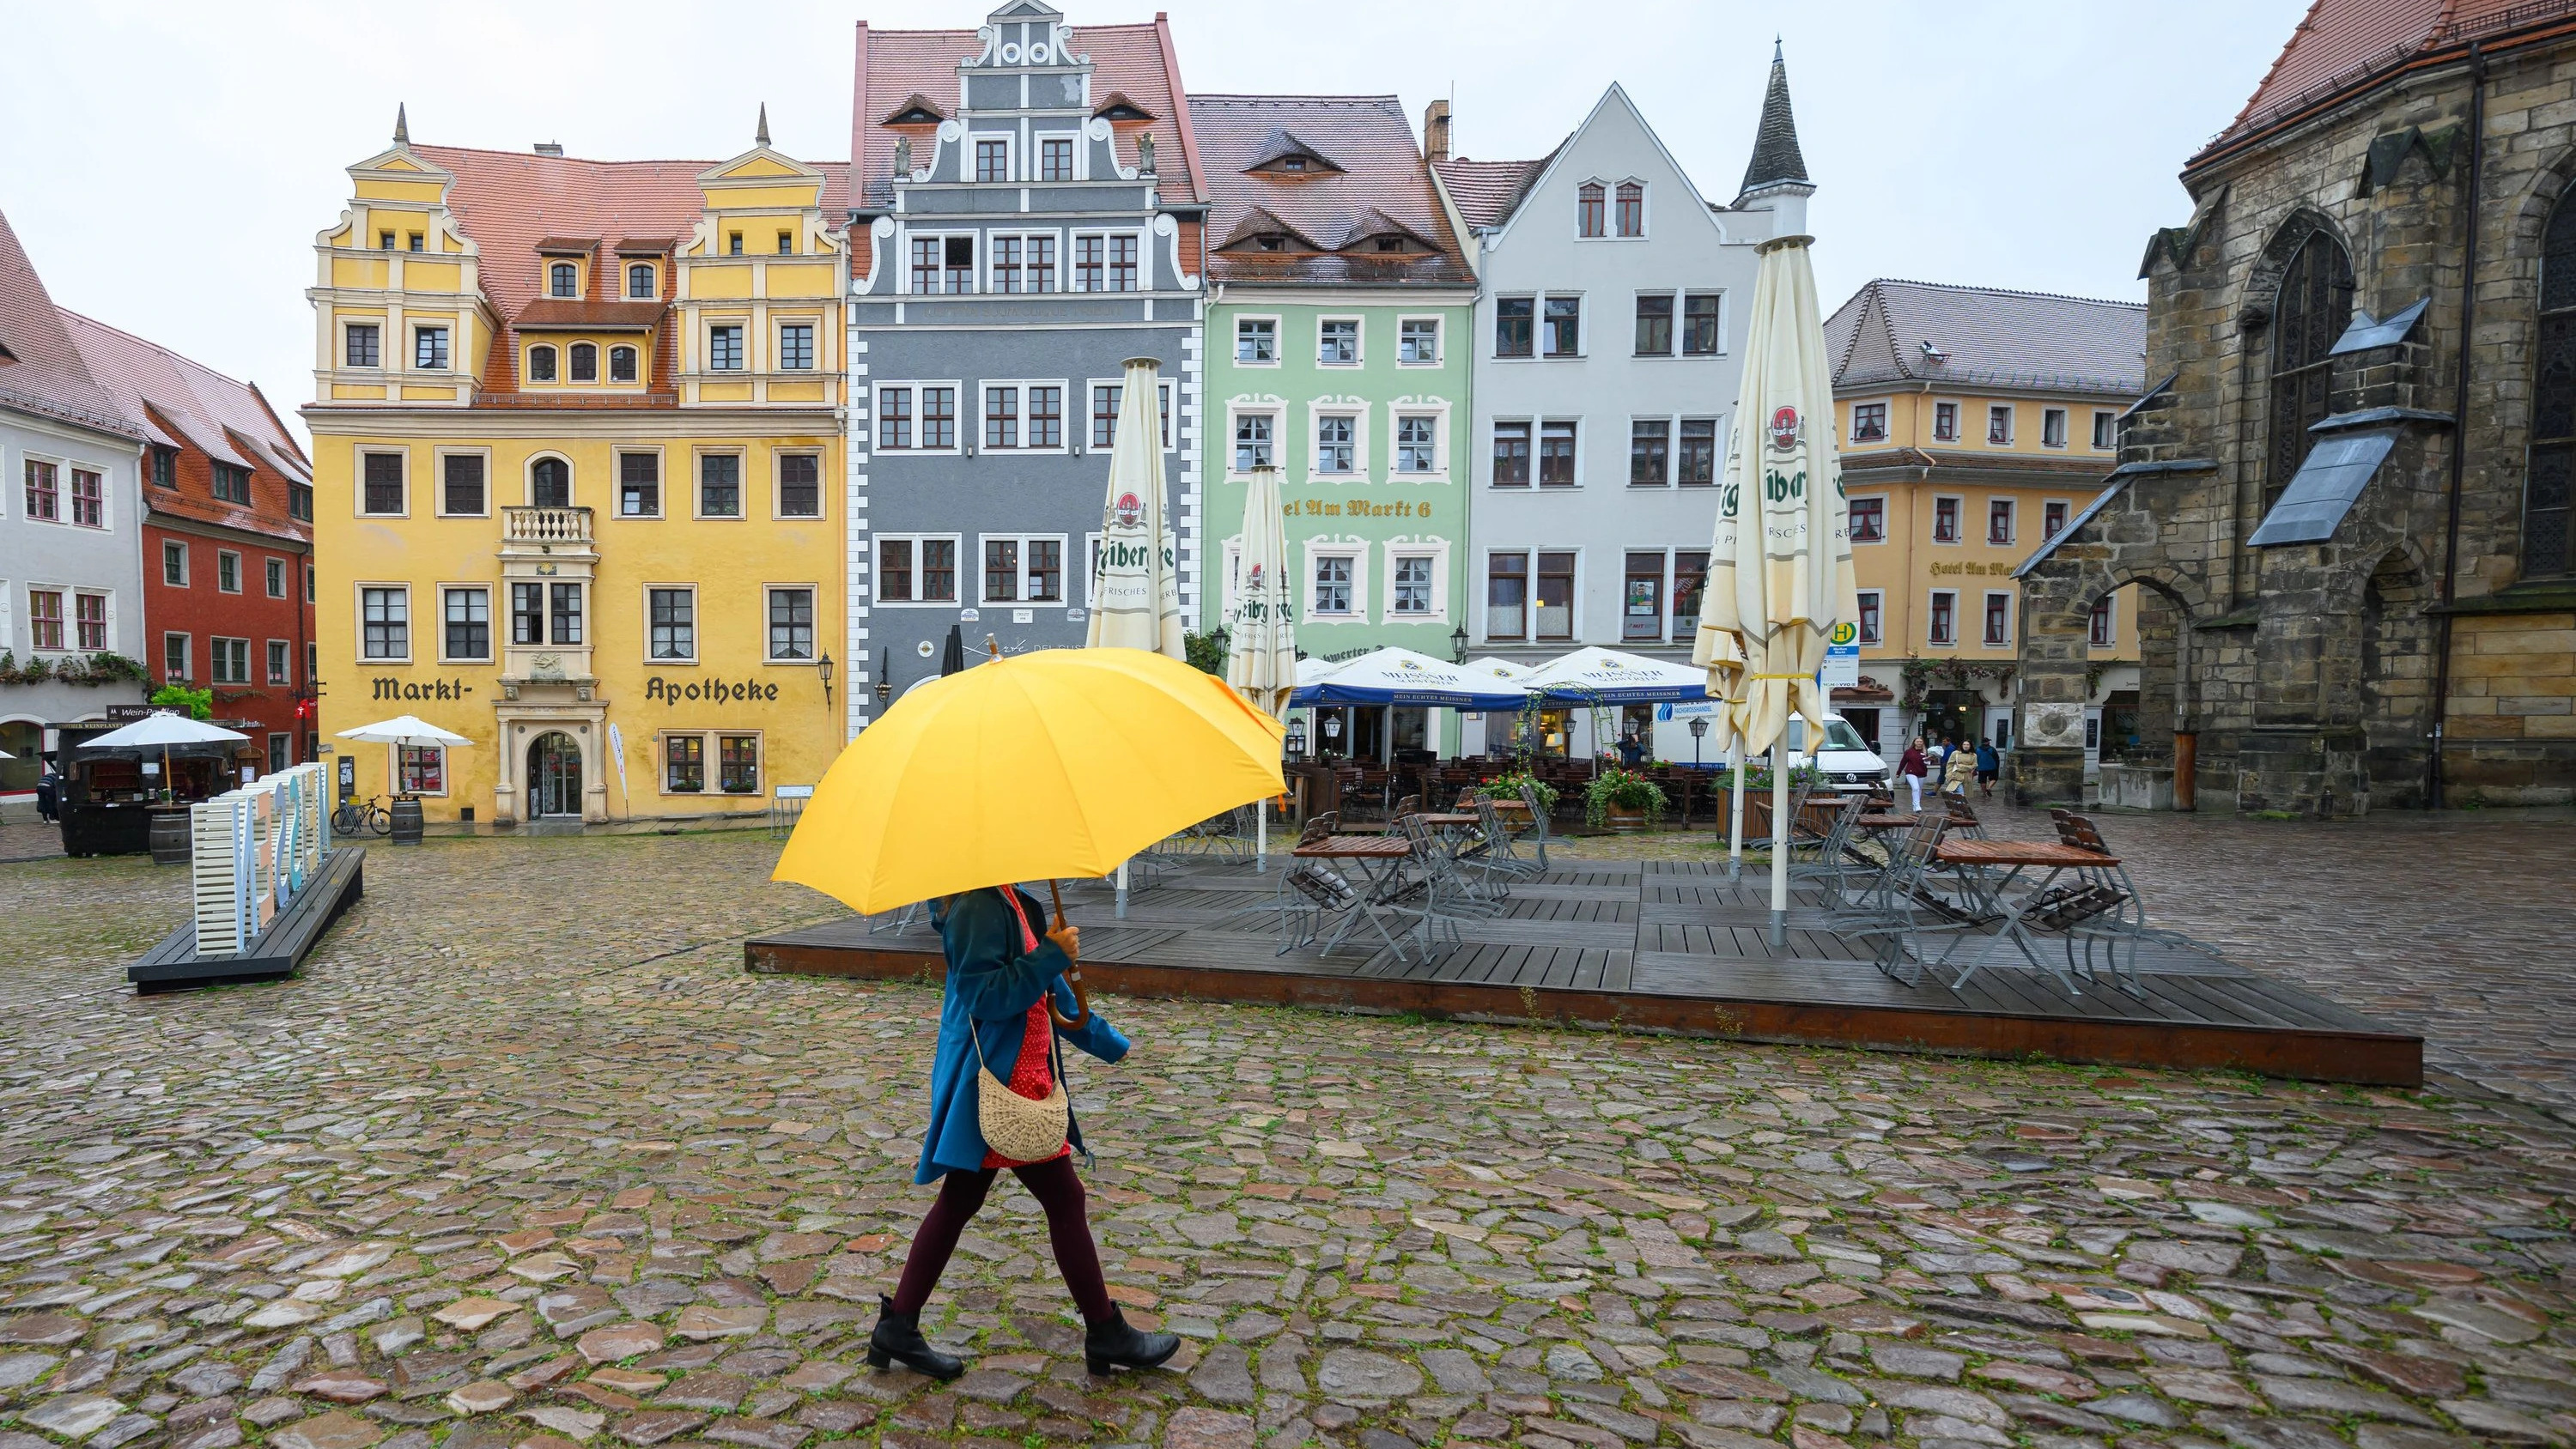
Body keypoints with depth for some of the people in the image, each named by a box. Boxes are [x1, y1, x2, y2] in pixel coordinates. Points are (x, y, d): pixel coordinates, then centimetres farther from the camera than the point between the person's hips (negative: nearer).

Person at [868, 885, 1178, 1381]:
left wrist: (1107, 1041, 23)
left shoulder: (1006, 899, 11)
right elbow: (983, 996, -26)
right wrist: (1051, 956, -26)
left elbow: (1047, 987, 19)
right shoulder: (978, 906, -21)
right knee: (1064, 1198, 1)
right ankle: (1106, 1336, 15)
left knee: (960, 1200, 16)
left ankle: (897, 1329, 25)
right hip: (1001, 1080, -10)